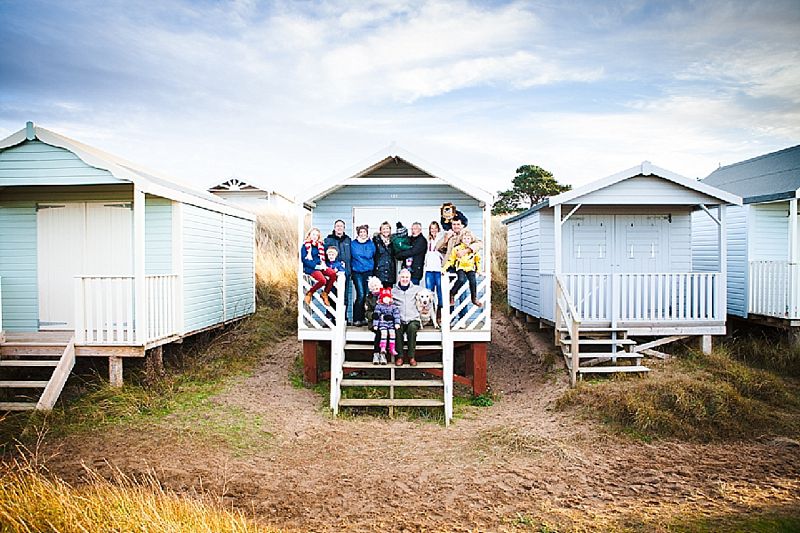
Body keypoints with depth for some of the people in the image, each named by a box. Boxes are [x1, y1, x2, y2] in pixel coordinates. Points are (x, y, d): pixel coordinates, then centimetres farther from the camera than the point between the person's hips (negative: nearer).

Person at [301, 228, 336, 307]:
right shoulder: (305, 245, -1)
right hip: (310, 268, -6)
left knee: (333, 273, -22)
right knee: (322, 280, -31)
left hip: (320, 267, 6)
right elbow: (304, 260, -8)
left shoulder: (320, 245, 17)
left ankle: (325, 293, -8)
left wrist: (323, 264, -1)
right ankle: (309, 293, -7)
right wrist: (316, 266, -17)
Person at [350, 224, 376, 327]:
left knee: (367, 295, -1)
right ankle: (356, 319, -4)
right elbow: (355, 255, -1)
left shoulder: (371, 244, 12)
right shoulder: (353, 244, 8)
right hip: (357, 272, -2)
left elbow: (370, 255, 4)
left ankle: (362, 318, 9)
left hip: (368, 272, 2)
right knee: (361, 295, -11)